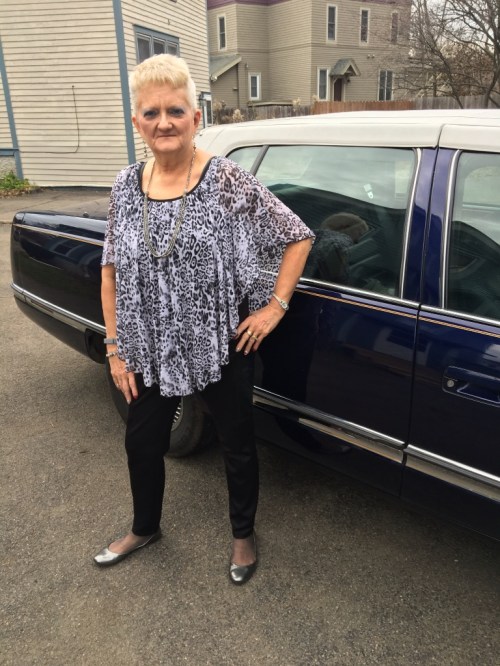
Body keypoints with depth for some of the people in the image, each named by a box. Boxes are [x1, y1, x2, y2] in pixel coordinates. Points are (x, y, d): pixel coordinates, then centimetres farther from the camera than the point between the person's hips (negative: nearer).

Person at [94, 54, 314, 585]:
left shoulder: (228, 181, -15)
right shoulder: (126, 186, -2)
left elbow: (298, 237, -9)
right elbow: (112, 270, 4)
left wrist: (274, 307, -12)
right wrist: (116, 347, 2)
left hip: (221, 347, -4)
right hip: (151, 350, 4)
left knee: (236, 445, 14)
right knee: (141, 441, 19)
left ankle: (243, 535, 43)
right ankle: (144, 528, 49)